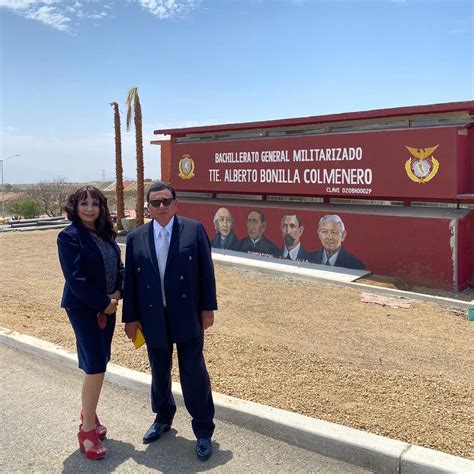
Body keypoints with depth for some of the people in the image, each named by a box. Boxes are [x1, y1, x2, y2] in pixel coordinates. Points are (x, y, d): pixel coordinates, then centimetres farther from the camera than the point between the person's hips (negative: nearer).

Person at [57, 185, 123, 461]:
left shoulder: (106, 234, 7)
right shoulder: (69, 237, -13)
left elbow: (119, 266, 11)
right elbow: (75, 278, -19)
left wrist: (117, 295, -6)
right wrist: (103, 304, -16)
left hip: (107, 307, 6)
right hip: (83, 308, -6)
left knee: (98, 363, 13)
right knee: (96, 366, -7)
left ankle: (89, 413, 32)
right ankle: (87, 429, 8)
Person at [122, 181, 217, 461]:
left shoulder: (194, 230, -5)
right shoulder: (136, 238, 2)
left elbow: (206, 271, -4)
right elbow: (130, 281, 4)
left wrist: (208, 308, -5)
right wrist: (131, 317, 4)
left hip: (187, 316, -3)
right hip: (153, 319, 3)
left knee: (194, 373, 2)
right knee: (159, 372, 18)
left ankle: (203, 431, 19)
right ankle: (163, 418, 41)